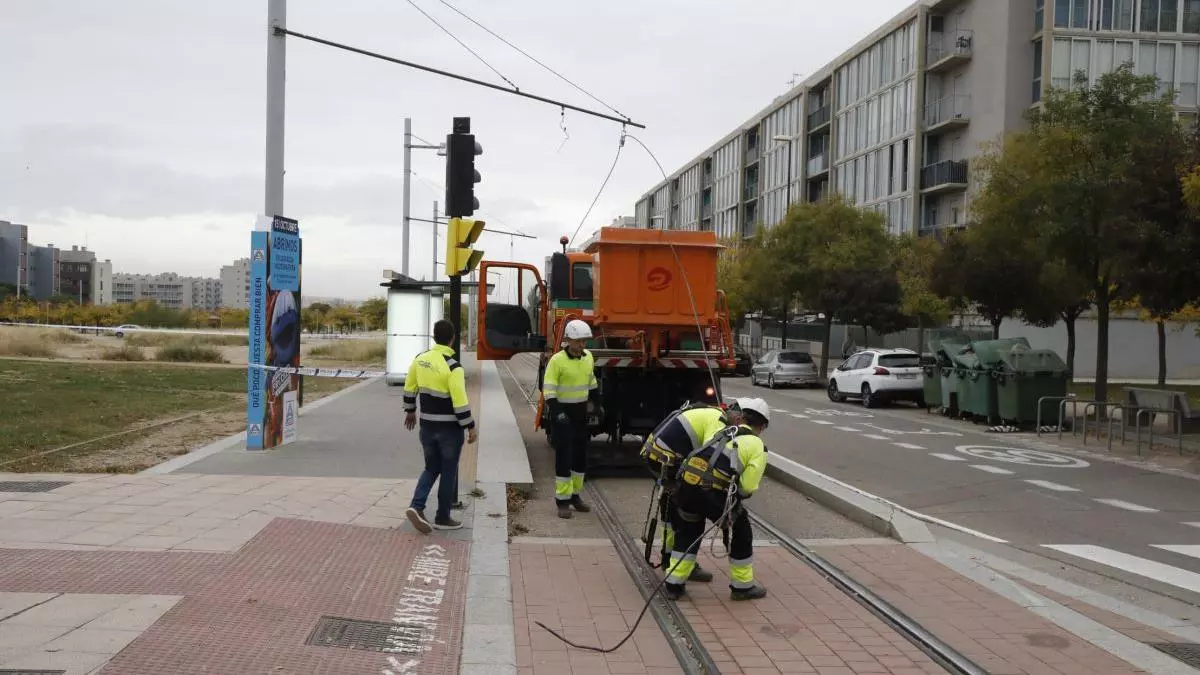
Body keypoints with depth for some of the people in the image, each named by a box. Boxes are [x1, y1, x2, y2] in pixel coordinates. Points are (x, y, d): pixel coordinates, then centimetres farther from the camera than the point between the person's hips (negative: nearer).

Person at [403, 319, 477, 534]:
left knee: (431, 468, 18)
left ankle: (416, 506, 0)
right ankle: (442, 518, 15)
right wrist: (470, 427, -13)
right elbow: (459, 401, -21)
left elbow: (409, 387, 10)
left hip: (427, 425, 6)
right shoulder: (453, 367, -19)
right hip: (450, 428, -5)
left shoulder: (420, 359, 0)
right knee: (448, 472, 8)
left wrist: (410, 411, 24)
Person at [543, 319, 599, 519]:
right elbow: (548, 389, -16)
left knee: (581, 455, 12)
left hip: (581, 412, 7)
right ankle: (563, 500, 2)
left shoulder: (588, 357, 4)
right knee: (563, 456, -5)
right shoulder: (557, 360, -16)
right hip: (562, 412, -7)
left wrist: (597, 404, 18)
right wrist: (556, 412, -25)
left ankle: (575, 495, 26)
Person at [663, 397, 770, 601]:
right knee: (741, 530, 19)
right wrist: (733, 496, 21)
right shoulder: (758, 447, 9)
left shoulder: (723, 432, 26)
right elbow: (748, 487, 0)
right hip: (713, 492, -5)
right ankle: (742, 586, 28)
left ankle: (674, 584, 27)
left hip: (687, 483, 5)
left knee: (687, 531, 27)